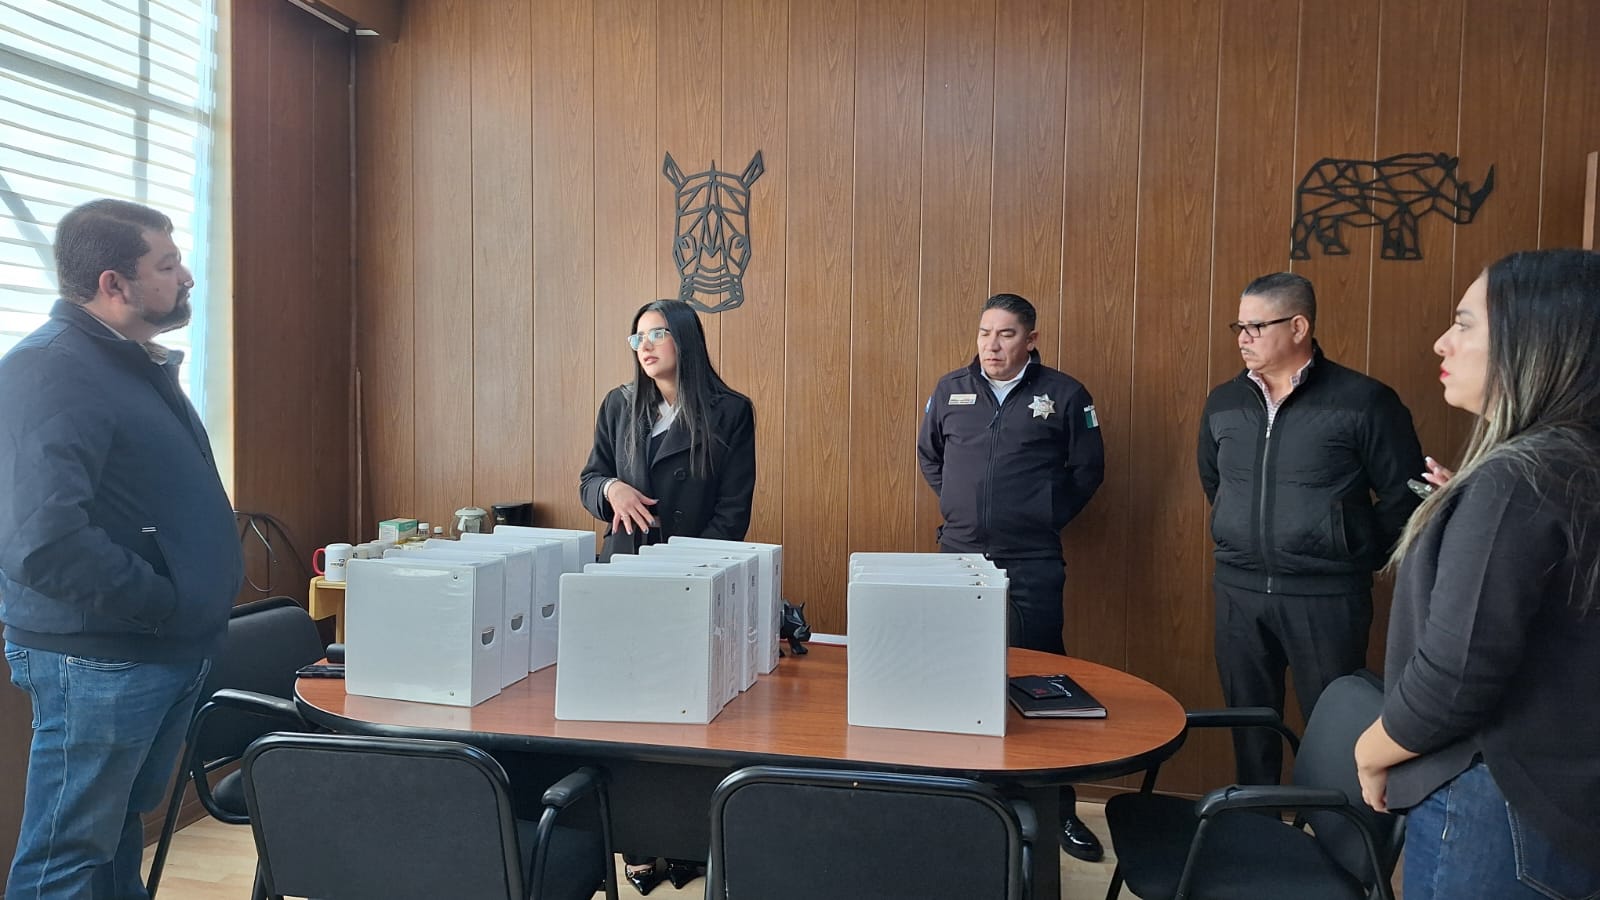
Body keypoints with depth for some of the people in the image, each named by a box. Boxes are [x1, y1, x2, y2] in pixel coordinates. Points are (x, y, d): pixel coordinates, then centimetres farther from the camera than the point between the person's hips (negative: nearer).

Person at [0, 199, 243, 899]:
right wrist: (168, 606, -20)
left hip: (170, 652, 9)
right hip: (98, 659, -9)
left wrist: (202, 605, 9)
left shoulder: (141, 363, 12)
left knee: (123, 832, 23)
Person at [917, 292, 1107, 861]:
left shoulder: (1064, 395, -2)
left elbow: (1088, 469, 6)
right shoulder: (951, 390, 6)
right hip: (958, 556, 3)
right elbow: (928, 457, 19)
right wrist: (960, 504, 11)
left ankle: (1059, 809, 14)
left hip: (1032, 565, -3)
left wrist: (1048, 516, 3)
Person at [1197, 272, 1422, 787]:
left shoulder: (1363, 402, -9)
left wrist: (1358, 556, -1)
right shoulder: (1224, 403, 6)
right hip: (1238, 590, 5)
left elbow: (1405, 495, -5)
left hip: (1326, 595, -4)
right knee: (1249, 721, 14)